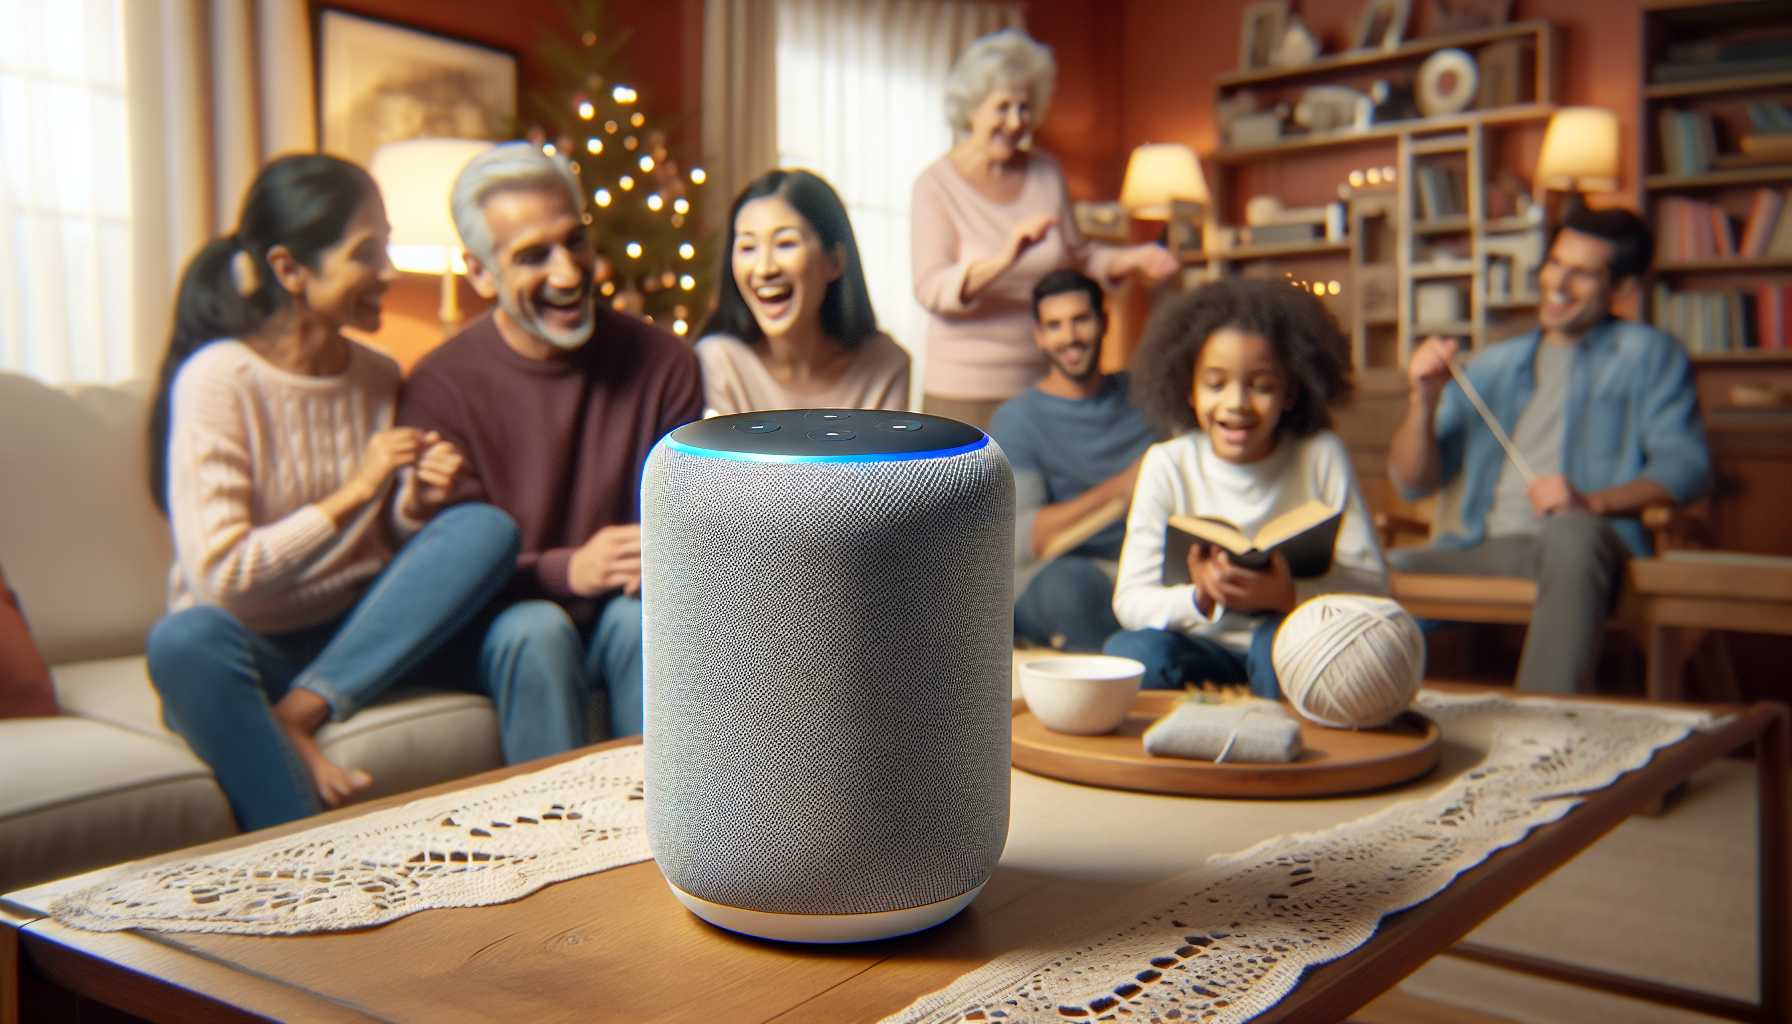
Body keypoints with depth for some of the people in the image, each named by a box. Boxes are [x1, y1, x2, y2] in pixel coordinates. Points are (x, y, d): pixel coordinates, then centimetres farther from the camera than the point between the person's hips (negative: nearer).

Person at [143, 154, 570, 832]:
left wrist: (415, 502, -8)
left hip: (363, 632, 5)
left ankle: (295, 715, -22)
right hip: (255, 647, -5)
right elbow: (221, 574, -19)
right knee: (187, 640, -39)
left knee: (488, 528, -20)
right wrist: (353, 492, -19)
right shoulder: (218, 380, -13)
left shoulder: (379, 378, 3)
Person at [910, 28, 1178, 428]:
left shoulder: (1046, 174, 8)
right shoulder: (937, 185, -5)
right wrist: (1004, 260, -32)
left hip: (1045, 381, 4)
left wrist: (1133, 258, -1)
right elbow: (931, 289, -17)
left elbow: (1077, 256, 18)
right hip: (966, 391, -4)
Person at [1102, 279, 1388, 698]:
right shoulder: (1167, 466, -8)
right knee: (1130, 651, -29)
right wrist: (1201, 599, -32)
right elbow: (1130, 600, -11)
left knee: (1279, 641, -34)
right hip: (1203, 648, 1)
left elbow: (1372, 582, -12)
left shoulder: (1321, 456, -8)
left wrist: (1288, 596, -31)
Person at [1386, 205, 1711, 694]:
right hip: (1486, 551, 4)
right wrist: (1424, 401, -1)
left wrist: (1592, 502, -18)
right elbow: (1413, 480, 18)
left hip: (1581, 545, -3)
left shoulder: (1647, 355, 15)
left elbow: (1686, 464, 0)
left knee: (1570, 532, -40)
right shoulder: (1492, 367, 24)